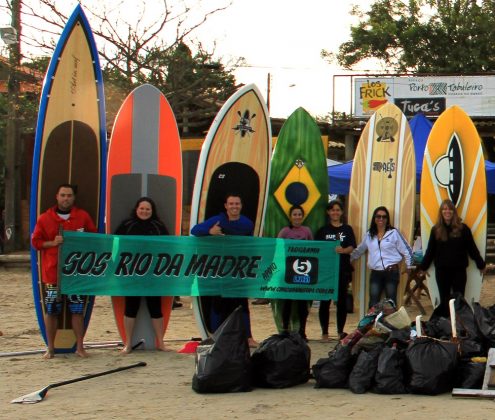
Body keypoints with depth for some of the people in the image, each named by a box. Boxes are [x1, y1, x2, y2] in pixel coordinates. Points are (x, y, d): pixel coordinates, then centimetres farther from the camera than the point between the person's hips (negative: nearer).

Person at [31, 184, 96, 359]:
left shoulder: (83, 216, 7)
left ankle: (80, 347, 11)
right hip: (53, 272, 0)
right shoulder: (45, 218, 4)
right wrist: (52, 243, -11)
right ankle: (50, 348, 12)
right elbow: (35, 241, 5)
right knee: (51, 310, 1)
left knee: (78, 310, 2)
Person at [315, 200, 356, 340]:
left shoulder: (347, 229, 9)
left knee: (342, 300, 3)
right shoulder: (323, 230, 9)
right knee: (325, 300, -1)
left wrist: (342, 250, -21)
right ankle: (324, 332, 6)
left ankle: (340, 331, 12)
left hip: (343, 269, 1)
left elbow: (351, 247, -1)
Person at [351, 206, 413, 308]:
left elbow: (407, 251, 3)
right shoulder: (369, 235, 11)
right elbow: (359, 251, 22)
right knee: (373, 303, -2)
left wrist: (409, 267, 1)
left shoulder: (394, 233, 1)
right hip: (375, 273, 3)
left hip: (391, 272, -3)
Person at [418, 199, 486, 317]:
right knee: (444, 300, 6)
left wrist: (481, 264, 8)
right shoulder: (436, 229, 3)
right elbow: (430, 250, 9)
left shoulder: (462, 228, -1)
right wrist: (423, 267, 11)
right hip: (441, 270, 1)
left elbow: (472, 248, 4)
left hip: (459, 269, -1)